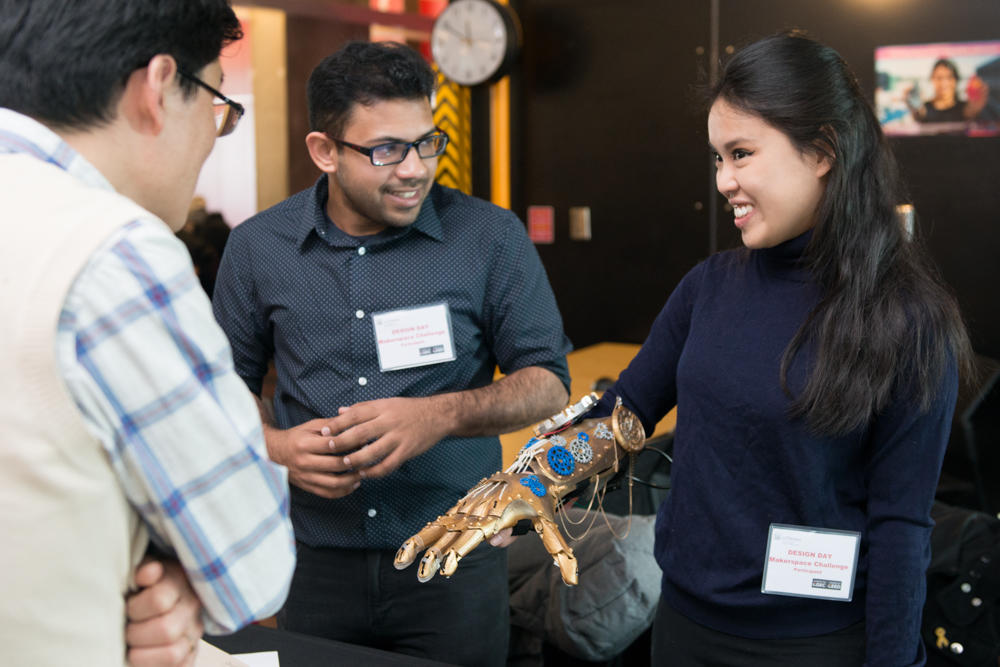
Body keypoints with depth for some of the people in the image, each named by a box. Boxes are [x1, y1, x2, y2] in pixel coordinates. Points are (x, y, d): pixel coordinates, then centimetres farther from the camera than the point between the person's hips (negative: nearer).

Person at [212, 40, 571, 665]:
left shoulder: (491, 238, -6)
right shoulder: (257, 248, -1)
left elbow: (548, 383, -3)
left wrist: (445, 414, -21)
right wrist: (277, 447, -13)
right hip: (316, 566, 1)